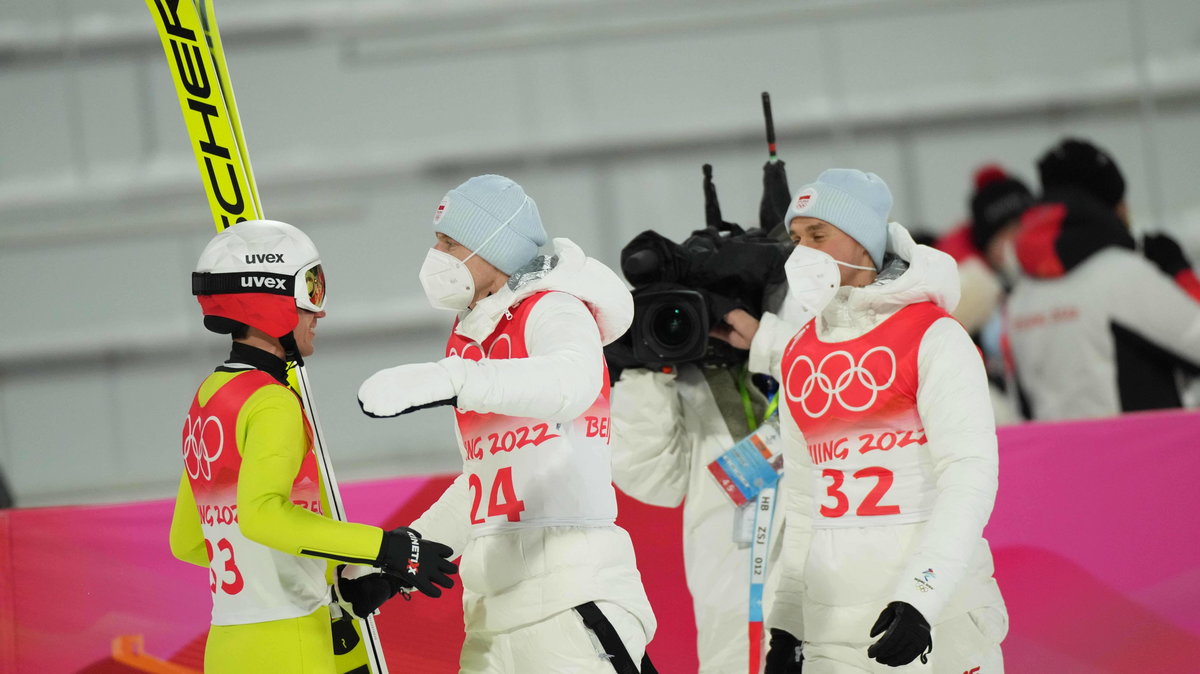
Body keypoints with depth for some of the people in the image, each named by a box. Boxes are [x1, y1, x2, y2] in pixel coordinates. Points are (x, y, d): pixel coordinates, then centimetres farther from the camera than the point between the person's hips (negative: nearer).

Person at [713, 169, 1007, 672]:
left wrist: (920, 597, -24)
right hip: (831, 621, 5)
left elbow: (970, 476, -14)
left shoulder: (935, 338, -7)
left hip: (936, 612, -5)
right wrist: (785, 622, 17)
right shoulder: (797, 355, 11)